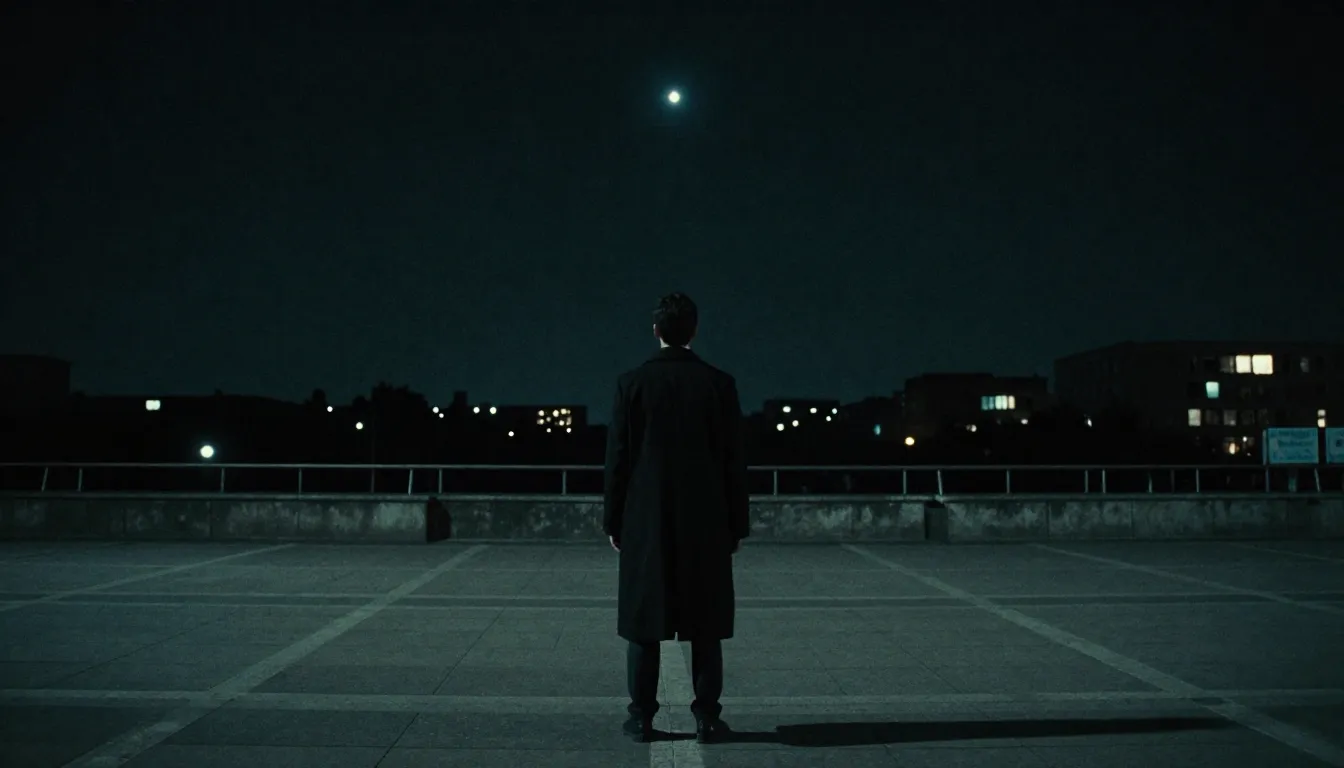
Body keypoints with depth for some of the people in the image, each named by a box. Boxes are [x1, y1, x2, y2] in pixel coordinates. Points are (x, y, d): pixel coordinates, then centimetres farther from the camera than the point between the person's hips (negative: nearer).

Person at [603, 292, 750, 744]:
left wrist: (613, 520, 7)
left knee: (644, 621, 7)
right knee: (704, 625, 7)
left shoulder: (632, 383, -3)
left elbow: (618, 459, -2)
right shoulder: (719, 384, -2)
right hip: (706, 523, 1)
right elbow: (734, 461, -1)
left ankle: (641, 717, 12)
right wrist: (737, 525, 7)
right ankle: (706, 717, 11)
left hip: (646, 522, 0)